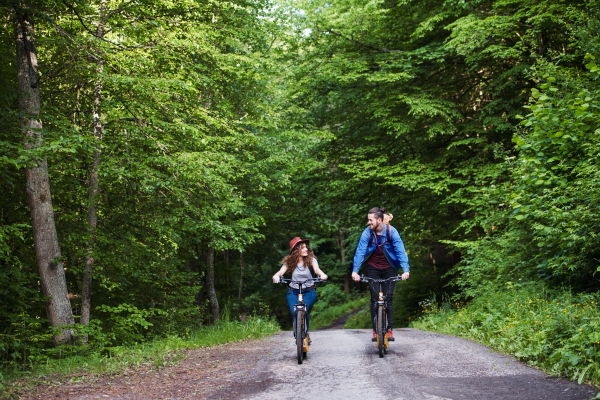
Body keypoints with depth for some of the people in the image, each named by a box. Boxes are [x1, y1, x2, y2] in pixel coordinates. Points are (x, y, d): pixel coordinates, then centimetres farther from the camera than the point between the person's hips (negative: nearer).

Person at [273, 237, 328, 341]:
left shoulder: (311, 259, -4)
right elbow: (282, 271, -17)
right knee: (294, 313, -19)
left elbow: (316, 269, -22)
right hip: (293, 292, 1)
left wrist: (322, 274, -46)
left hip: (309, 291, -1)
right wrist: (276, 276, -42)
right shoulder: (289, 261, -1)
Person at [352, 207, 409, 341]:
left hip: (389, 268, -1)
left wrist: (405, 270, -28)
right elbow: (360, 251, -17)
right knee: (375, 299, -2)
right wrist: (355, 270, -26)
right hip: (372, 268, 1)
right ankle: (376, 330, 4)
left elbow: (400, 250, -19)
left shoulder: (391, 231, -16)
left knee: (388, 298, -4)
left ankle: (389, 329, 5)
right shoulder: (367, 232, -14)